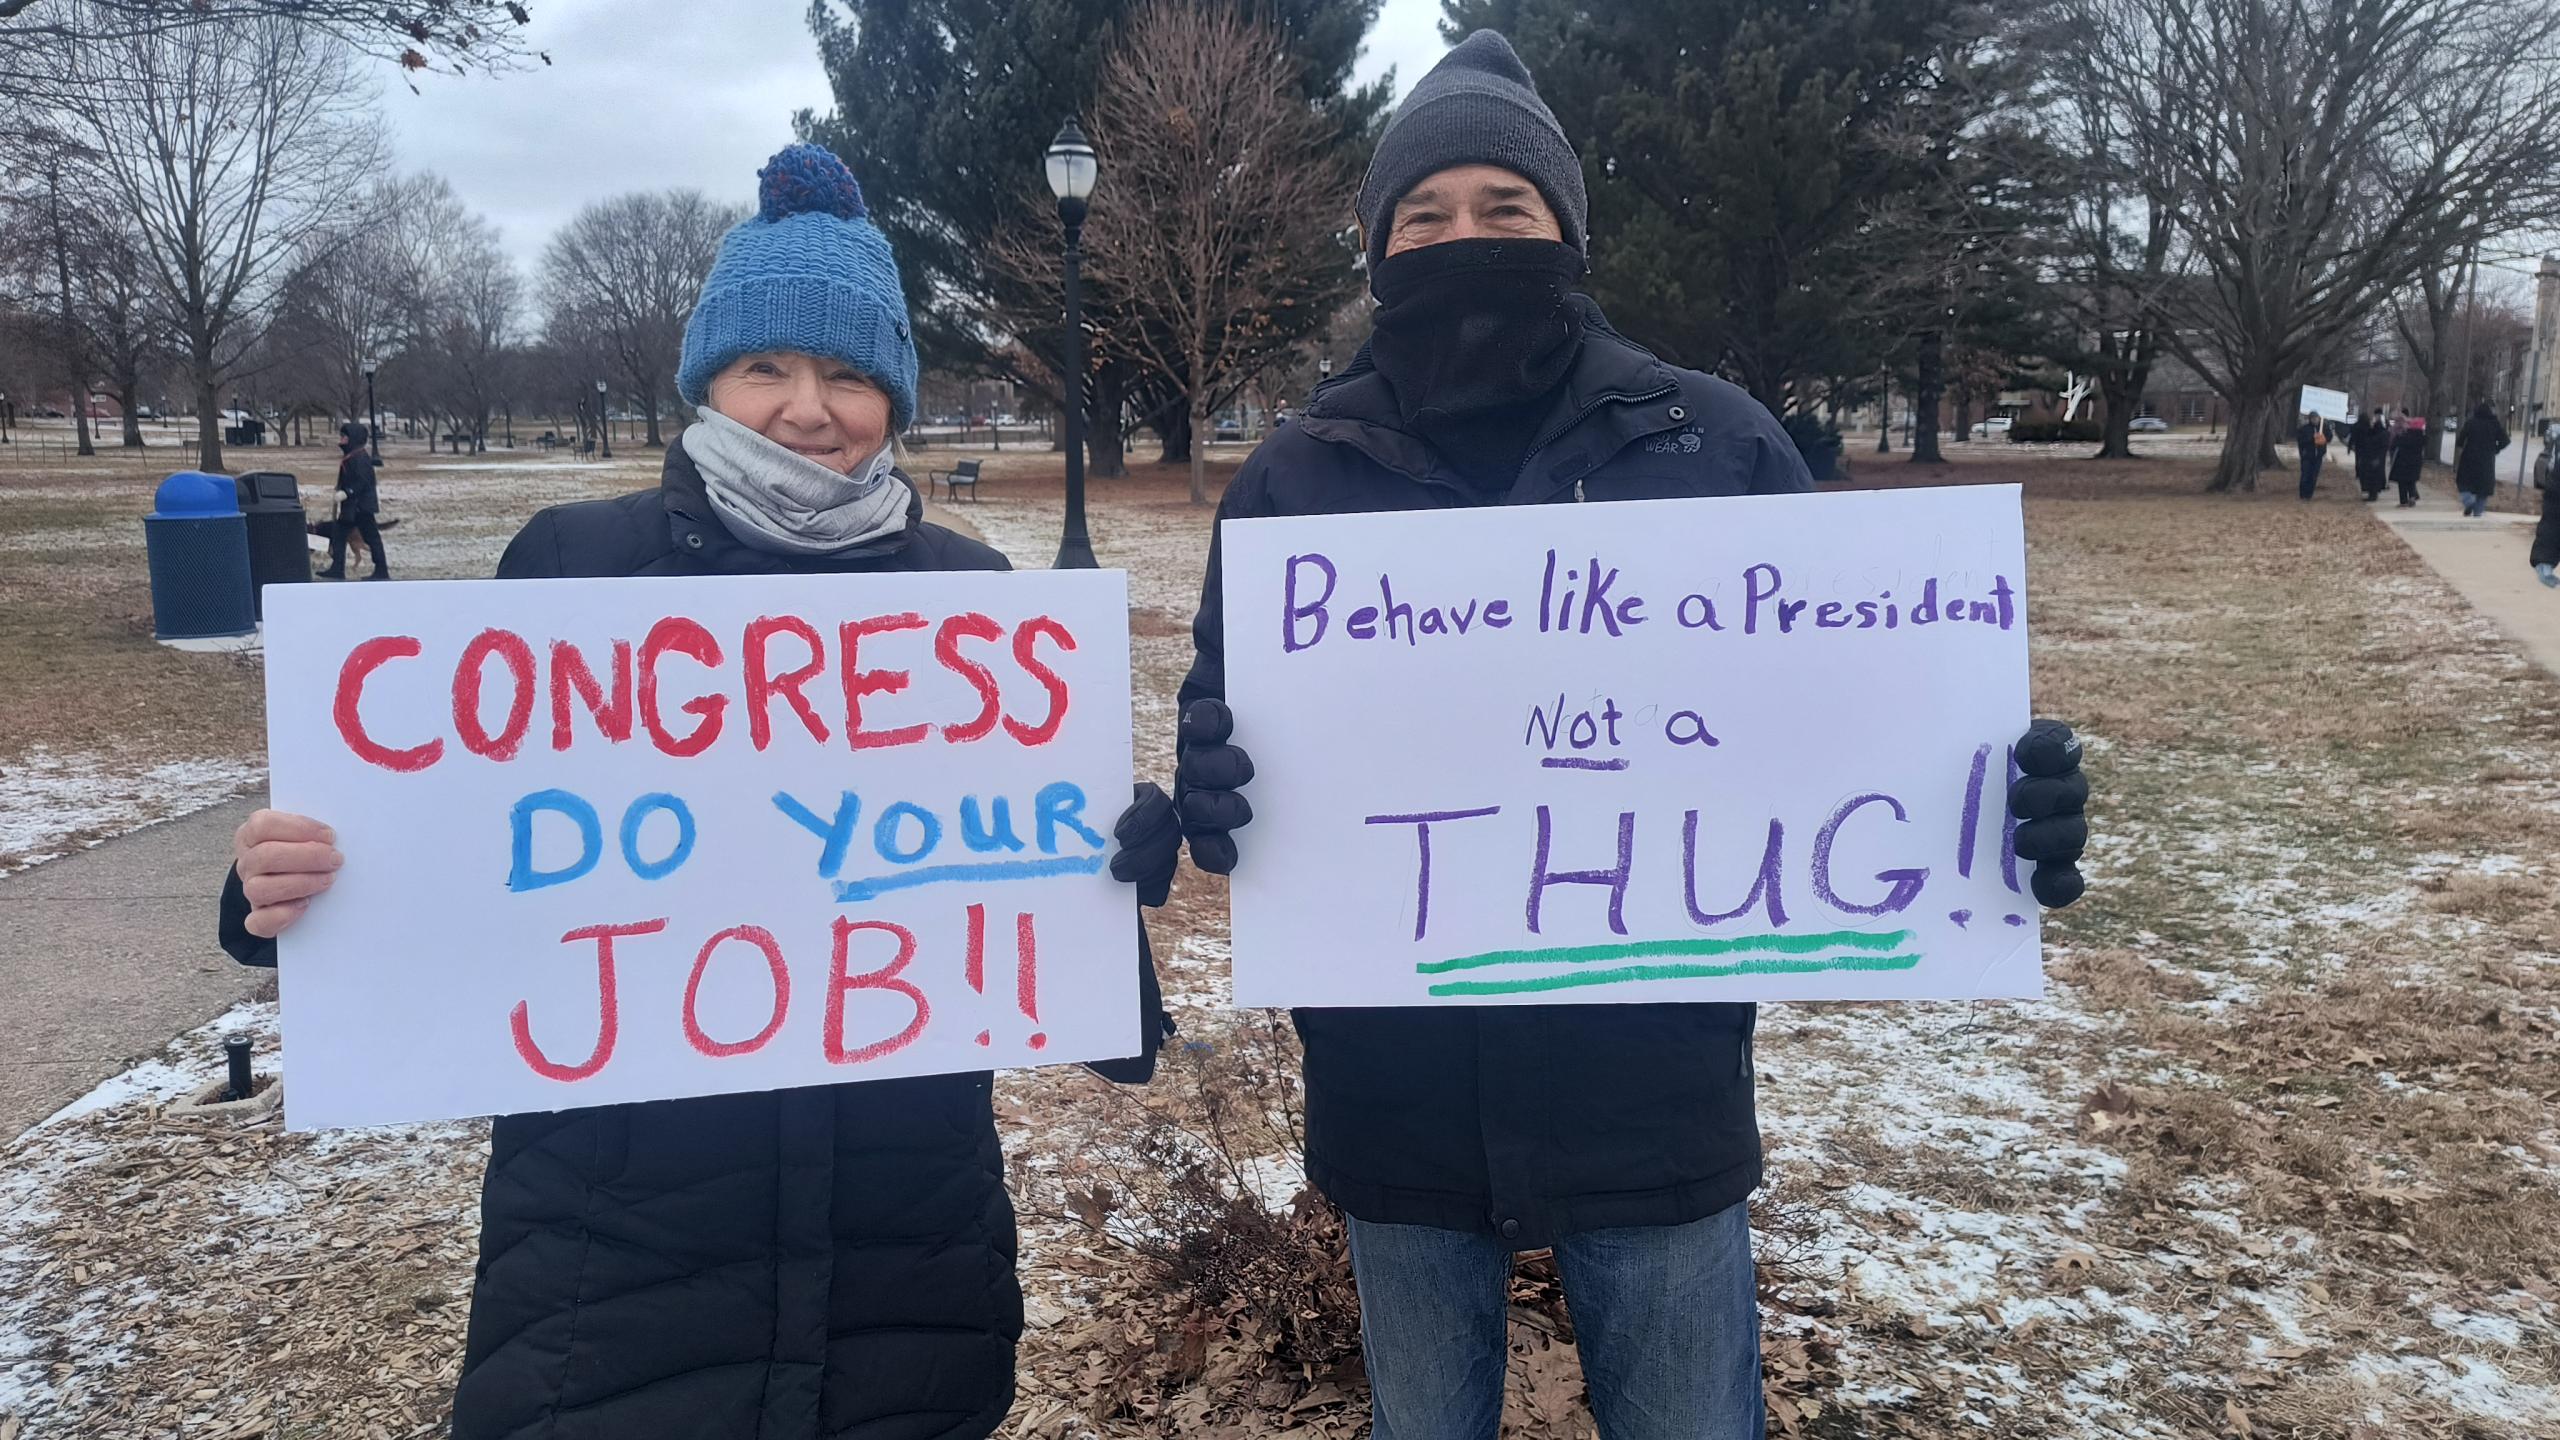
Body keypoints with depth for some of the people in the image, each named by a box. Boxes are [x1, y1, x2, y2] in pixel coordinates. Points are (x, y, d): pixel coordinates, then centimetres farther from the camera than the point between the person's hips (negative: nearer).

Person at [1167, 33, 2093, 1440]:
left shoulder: (1713, 442, -2)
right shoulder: (1299, 476, 0)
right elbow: (1224, 731, 1)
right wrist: (1205, 797, -23)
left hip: (1654, 1084, -1)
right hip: (1397, 1095, 1)